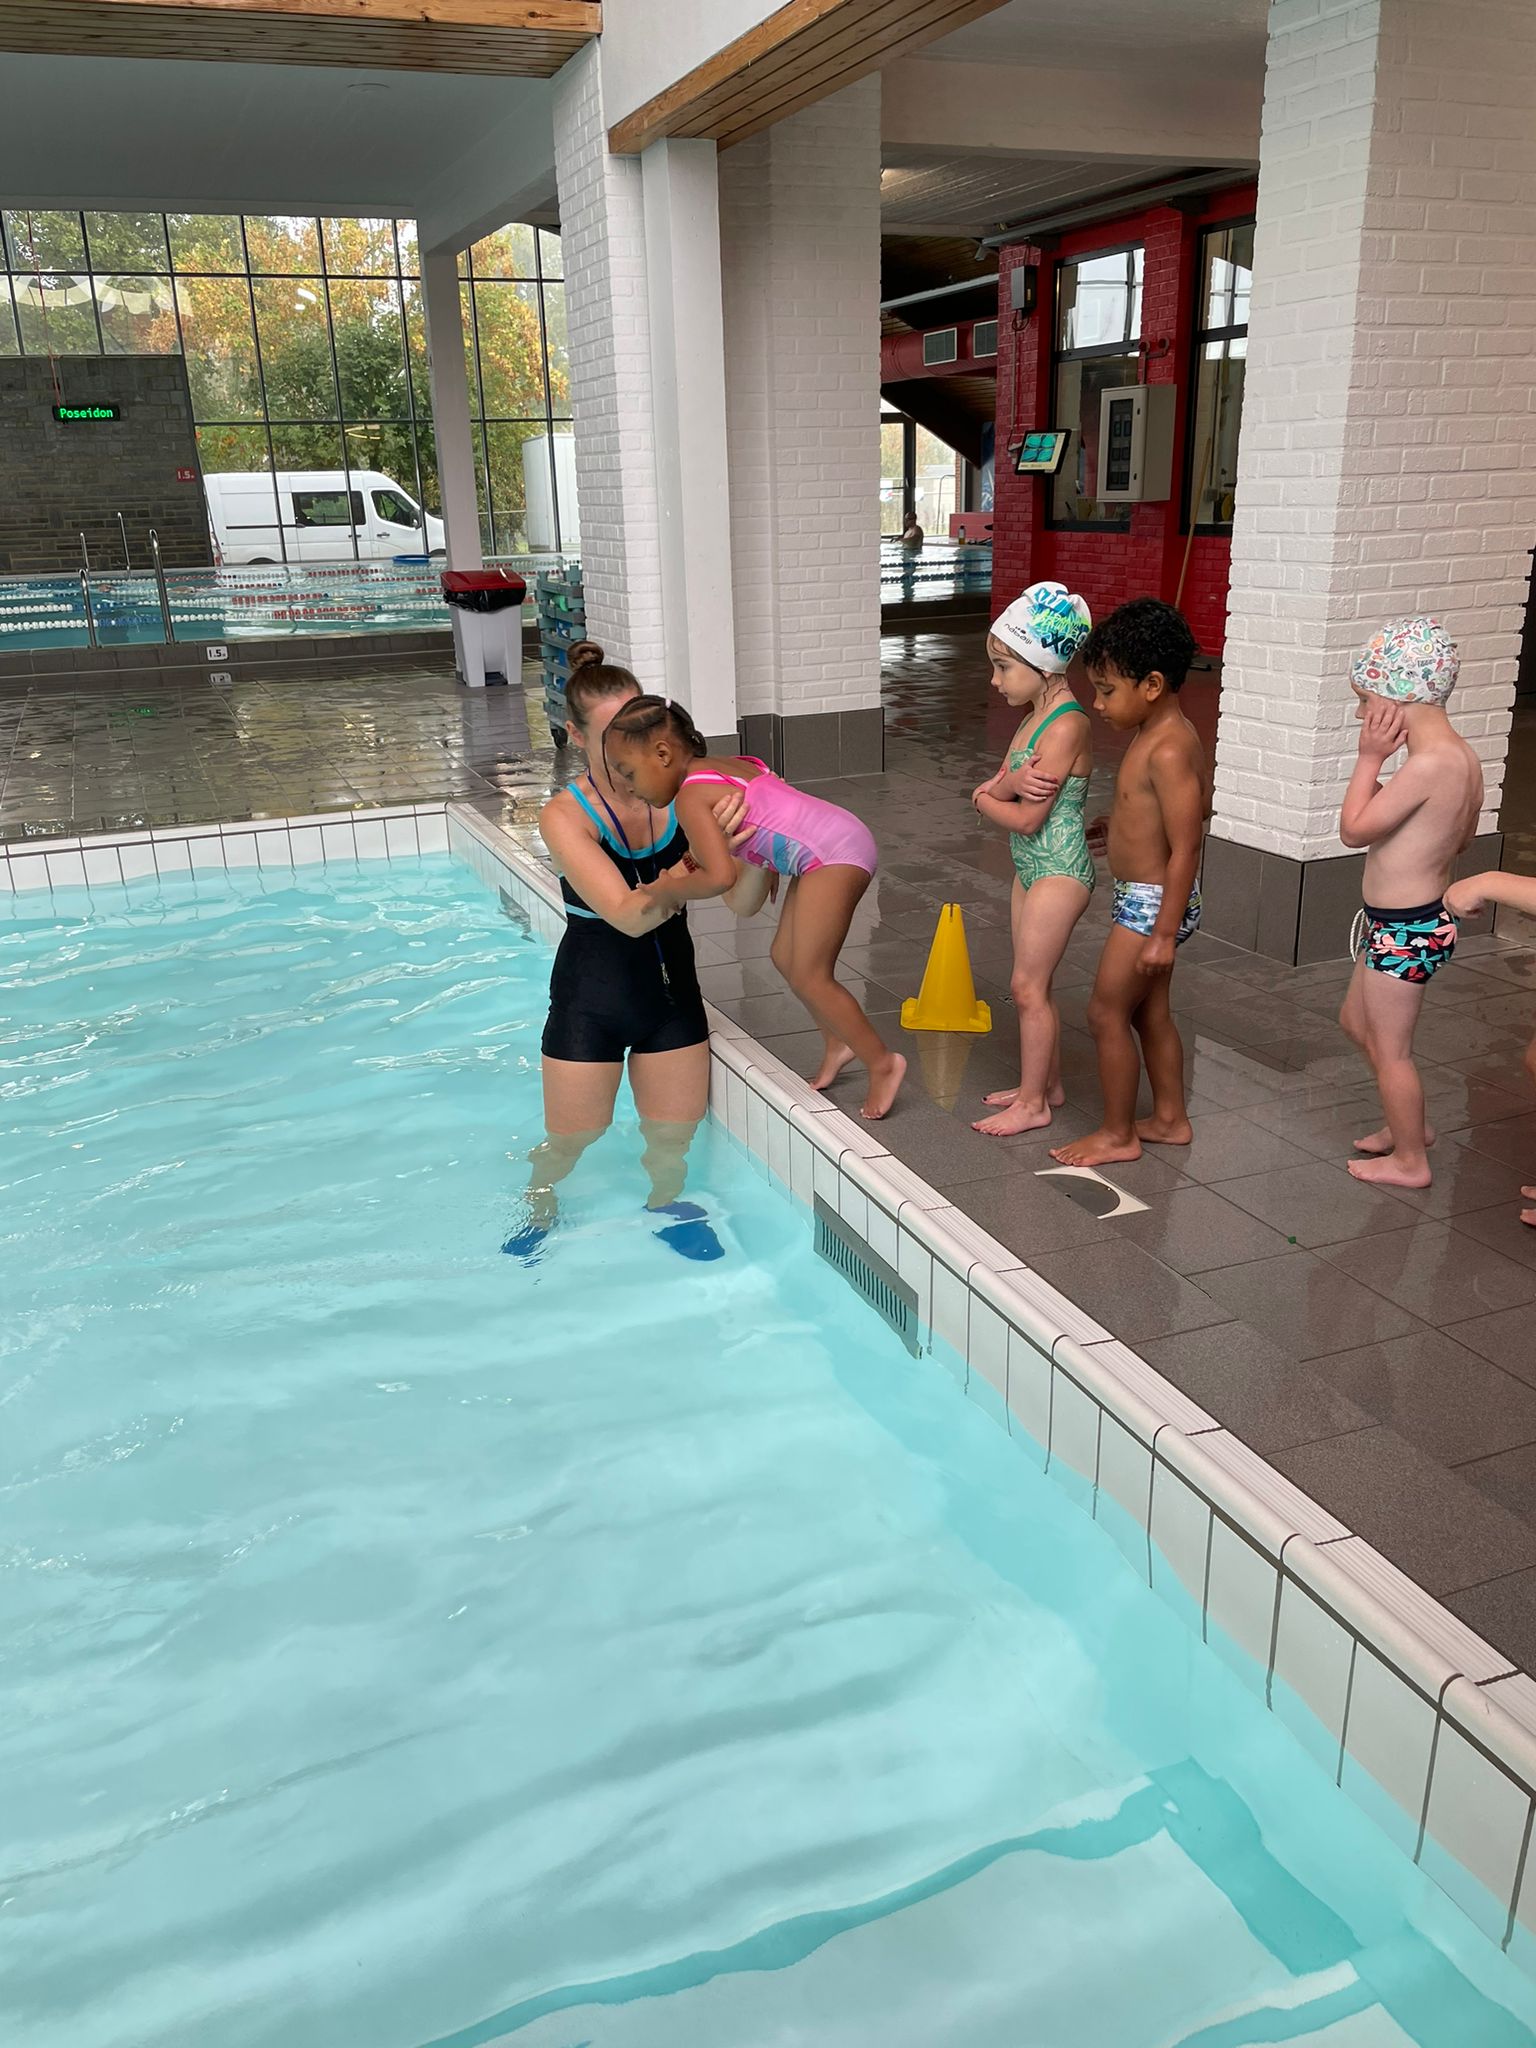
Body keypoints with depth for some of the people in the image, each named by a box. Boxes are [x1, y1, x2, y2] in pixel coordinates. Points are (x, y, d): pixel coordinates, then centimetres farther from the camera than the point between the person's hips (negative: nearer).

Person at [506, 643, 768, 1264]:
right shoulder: (565, 816, -17)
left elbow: (744, 903, -10)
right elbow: (629, 914, -29)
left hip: (672, 991, 3)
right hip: (591, 999, -2)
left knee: (674, 1136, 14)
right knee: (570, 1142, 11)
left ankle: (665, 1204, 46)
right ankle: (538, 1215, 43)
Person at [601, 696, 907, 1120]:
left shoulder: (690, 797, -14)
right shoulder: (724, 764, 13)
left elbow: (720, 877, -23)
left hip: (835, 854, -10)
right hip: (832, 851, 10)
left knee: (809, 977, -6)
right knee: (786, 957, 16)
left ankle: (882, 1062, 2)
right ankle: (838, 1042, 27)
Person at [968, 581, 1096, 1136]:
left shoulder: (1066, 726, -21)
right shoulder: (1036, 715, 8)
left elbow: (1026, 819, -21)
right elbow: (996, 787, 2)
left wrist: (985, 797, -2)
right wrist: (1010, 783, -22)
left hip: (1058, 871, -9)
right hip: (1030, 868, 9)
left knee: (1028, 986, -3)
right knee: (1032, 986, 16)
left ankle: (1033, 1103, 8)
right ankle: (1046, 1085, 29)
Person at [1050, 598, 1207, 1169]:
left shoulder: (1168, 751, -24)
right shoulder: (1154, 735, 6)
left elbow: (1186, 848, -25)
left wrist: (1164, 934, -23)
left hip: (1152, 903, -10)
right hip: (1143, 898, 10)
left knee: (1106, 1012, 1)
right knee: (1150, 1012, 18)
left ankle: (1117, 1134, 14)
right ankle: (1169, 1118, 32)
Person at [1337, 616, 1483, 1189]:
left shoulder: (1428, 764, -27)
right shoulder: (1462, 757, 3)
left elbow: (1354, 830, -21)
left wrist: (1369, 759, -12)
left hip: (1403, 930, -10)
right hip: (1422, 917, 10)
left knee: (1389, 1050, 7)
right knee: (1357, 1021, 25)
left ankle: (1410, 1161, 23)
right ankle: (1410, 1124, 40)